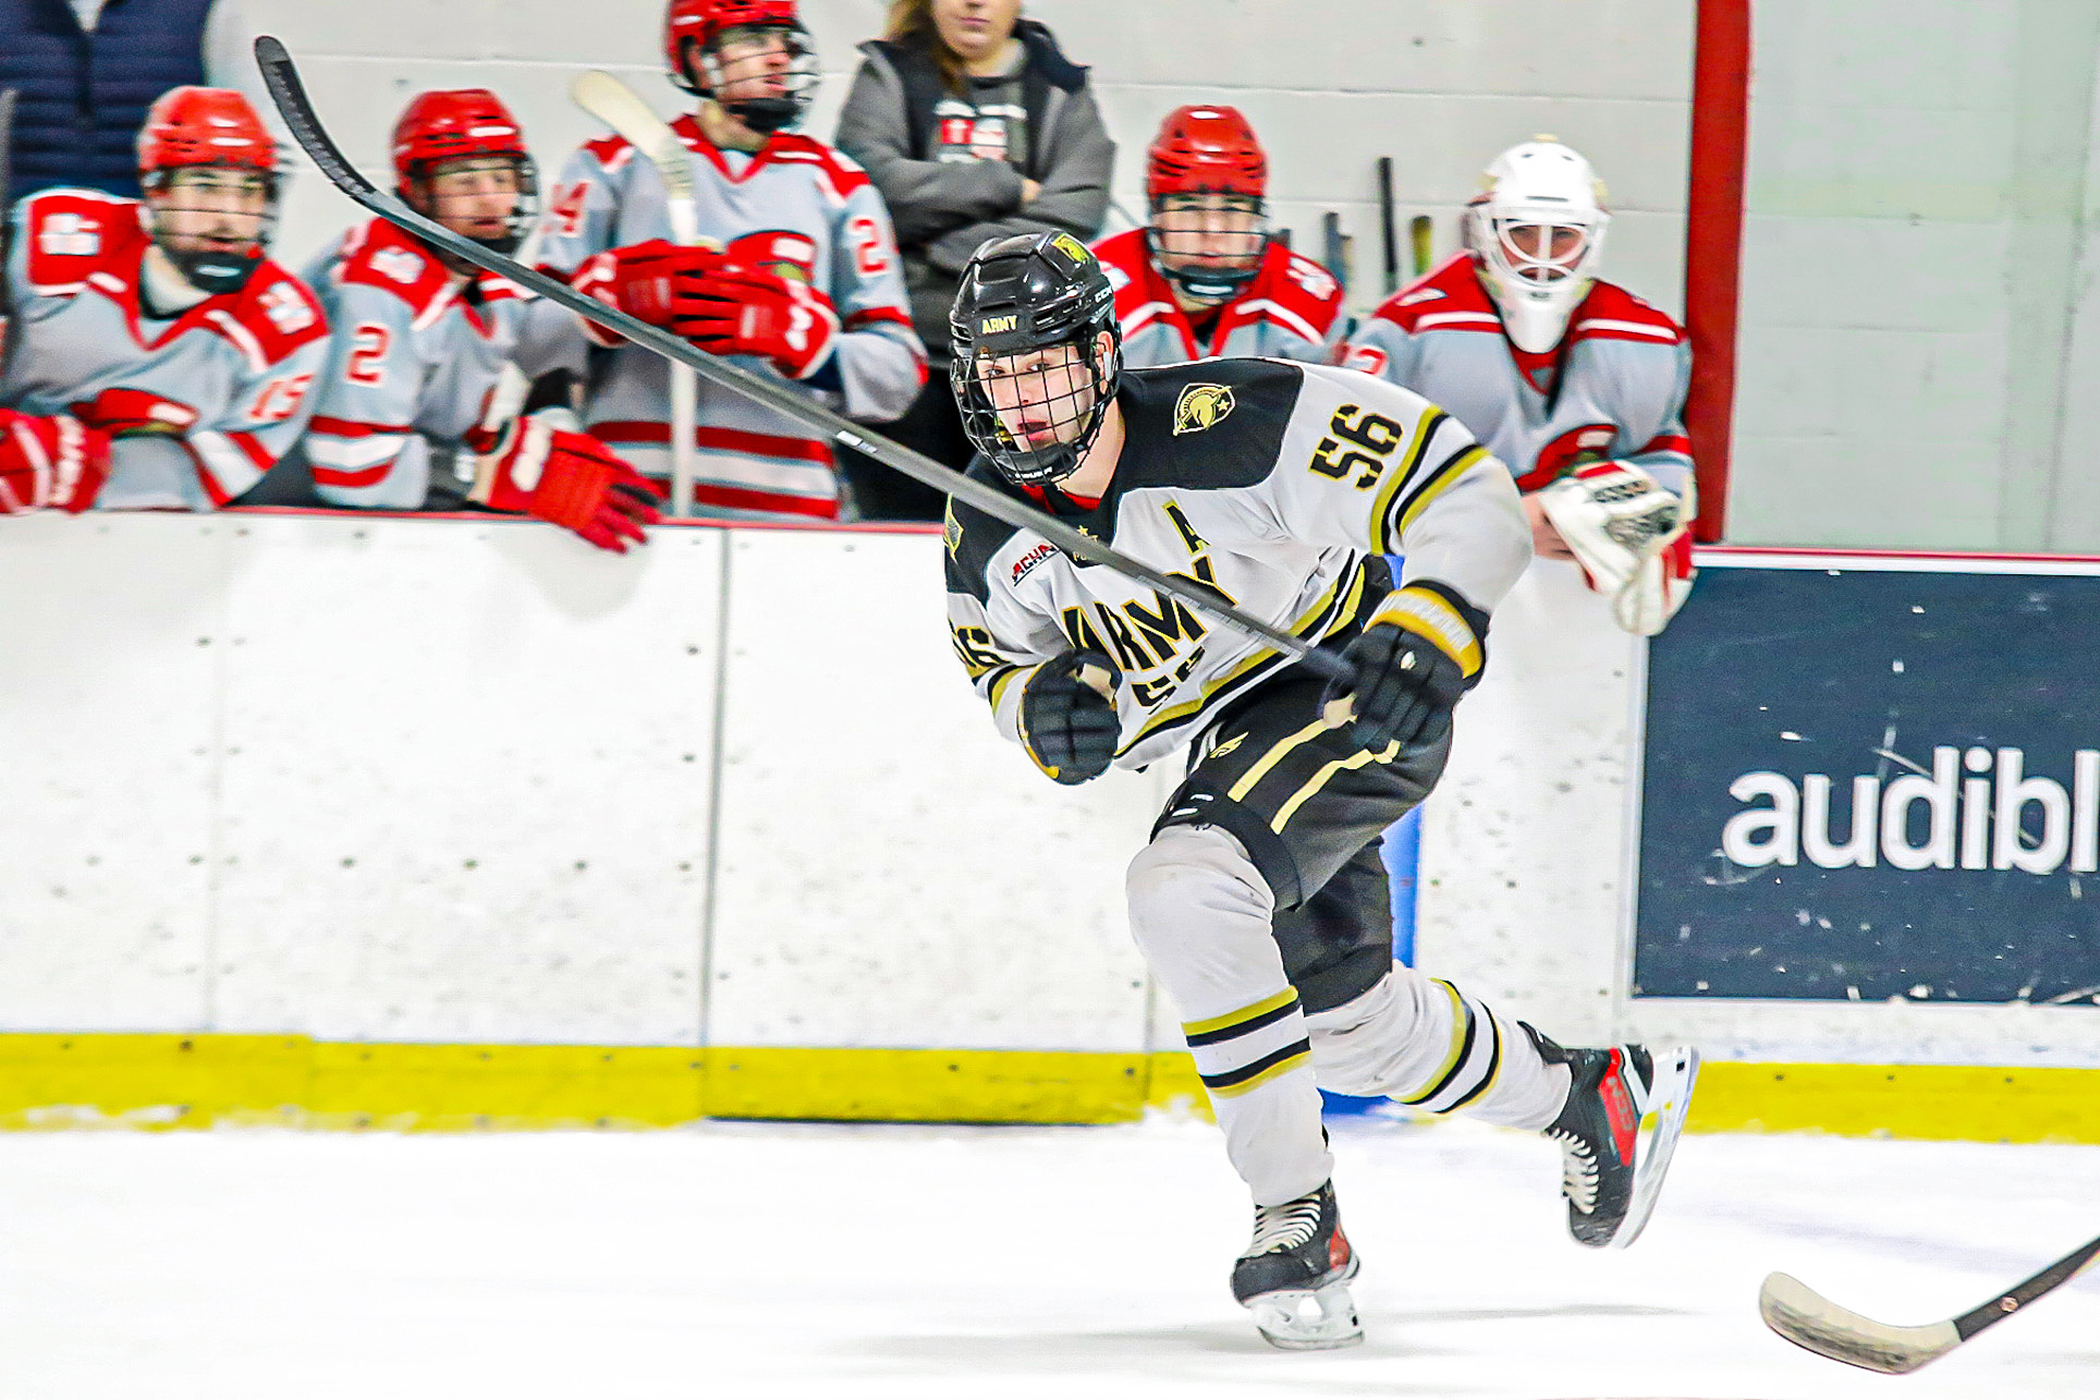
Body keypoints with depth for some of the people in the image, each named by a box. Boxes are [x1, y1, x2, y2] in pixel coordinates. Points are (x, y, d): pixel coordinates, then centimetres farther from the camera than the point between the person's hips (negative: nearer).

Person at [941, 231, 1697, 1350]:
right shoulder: (988, 529, -8)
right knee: (1350, 1015, 18)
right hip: (1236, 741, 8)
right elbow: (1001, 657, 9)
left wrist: (1430, 635, -36)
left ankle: (1299, 1221, -21)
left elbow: (1469, 494, -23)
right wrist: (1045, 706, -14)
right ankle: (1592, 1095, 46)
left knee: (1187, 891, -31)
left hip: (1354, 698, -8)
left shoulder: (1231, 422, -26)